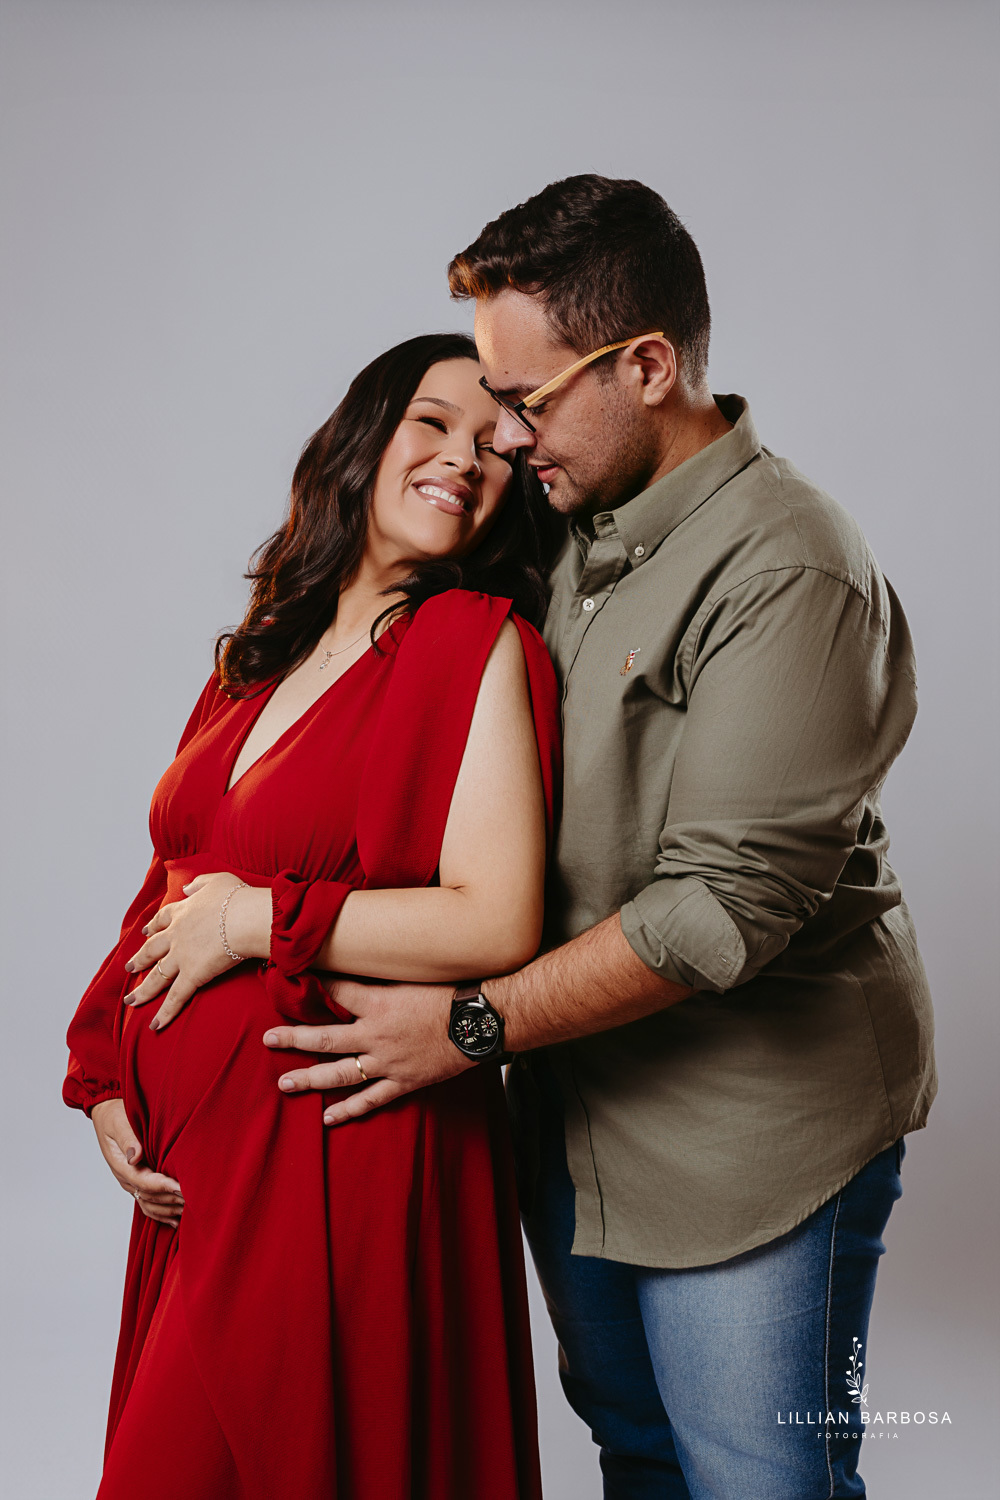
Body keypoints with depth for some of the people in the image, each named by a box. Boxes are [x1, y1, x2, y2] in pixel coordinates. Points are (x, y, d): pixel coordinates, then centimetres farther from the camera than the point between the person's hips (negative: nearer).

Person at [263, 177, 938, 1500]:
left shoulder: (787, 572, -20)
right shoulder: (568, 534, 6)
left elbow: (727, 904, -25)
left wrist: (472, 1025, -19)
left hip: (749, 1137, -7)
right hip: (576, 1117, 7)